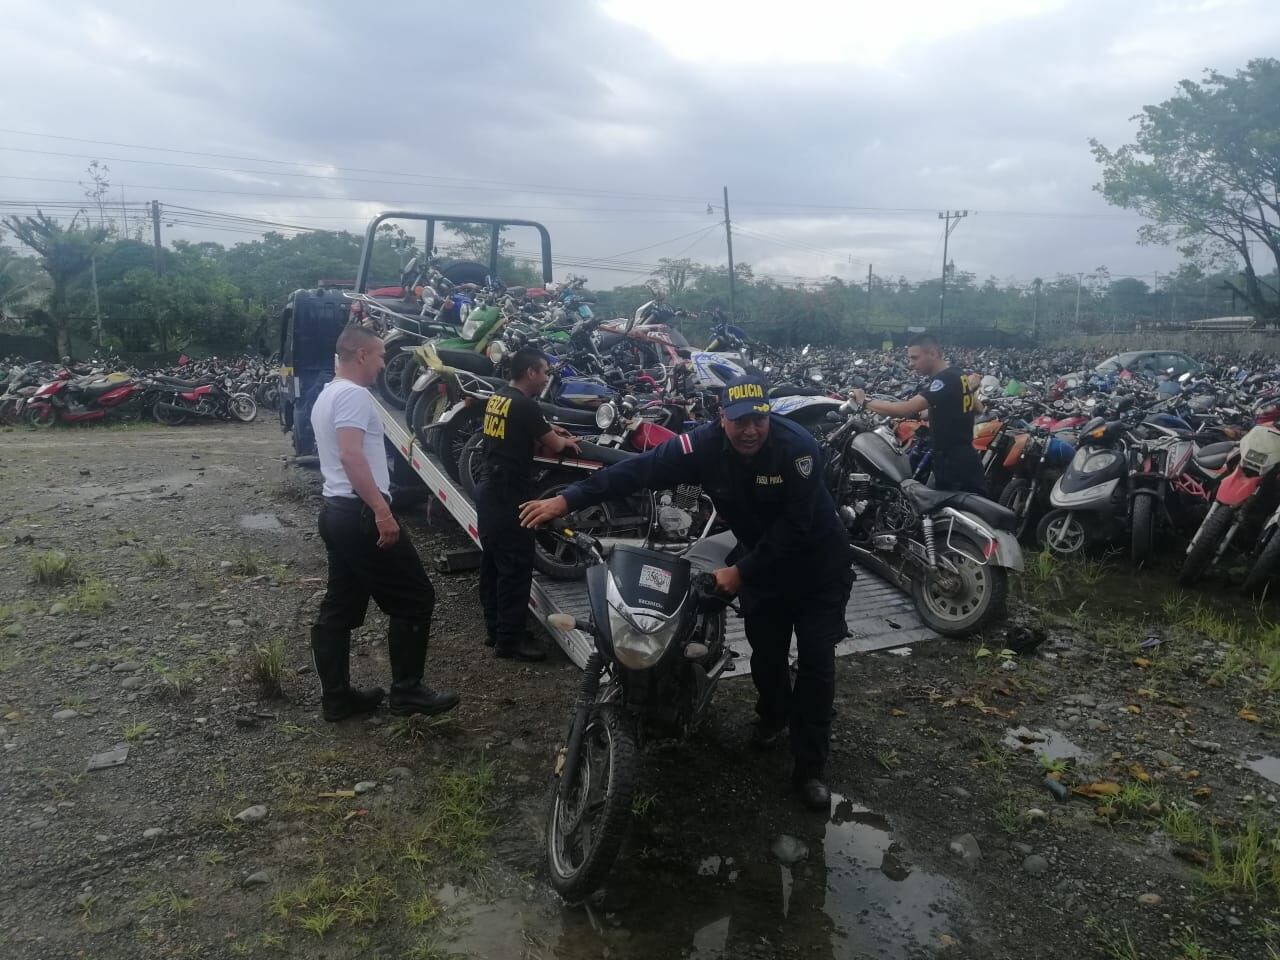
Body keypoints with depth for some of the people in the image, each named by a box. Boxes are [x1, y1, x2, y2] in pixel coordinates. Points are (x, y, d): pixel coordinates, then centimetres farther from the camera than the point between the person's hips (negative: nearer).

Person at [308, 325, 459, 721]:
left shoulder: (327, 395, 19)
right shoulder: (353, 394, -14)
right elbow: (351, 455, -27)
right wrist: (382, 511, -30)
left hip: (337, 510, 11)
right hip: (360, 513, -11)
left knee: (339, 608, 13)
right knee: (415, 599, -2)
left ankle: (336, 697, 20)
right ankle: (407, 691, 4)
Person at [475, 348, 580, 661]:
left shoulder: (495, 398, 10)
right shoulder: (525, 406, -17)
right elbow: (553, 447, -9)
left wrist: (548, 431, 18)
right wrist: (567, 441, 11)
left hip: (489, 491, 10)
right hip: (510, 497, -10)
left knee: (493, 562, 14)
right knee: (516, 567, -4)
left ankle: (494, 629, 24)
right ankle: (509, 640, 1)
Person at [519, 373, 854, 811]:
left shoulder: (798, 447, -29)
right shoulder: (704, 446, -21)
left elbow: (794, 527, -28)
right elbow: (638, 470, -27)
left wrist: (741, 571, -26)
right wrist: (568, 499, -34)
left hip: (816, 561, -3)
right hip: (760, 559, 3)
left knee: (816, 661, -4)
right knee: (765, 651, 13)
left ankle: (810, 767, 9)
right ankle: (774, 715, 45)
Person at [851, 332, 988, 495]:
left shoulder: (945, 380, -19)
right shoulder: (959, 376, 12)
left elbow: (907, 409, -29)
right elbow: (978, 408, 26)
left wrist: (865, 402, -20)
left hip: (953, 463, -10)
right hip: (966, 459, 10)